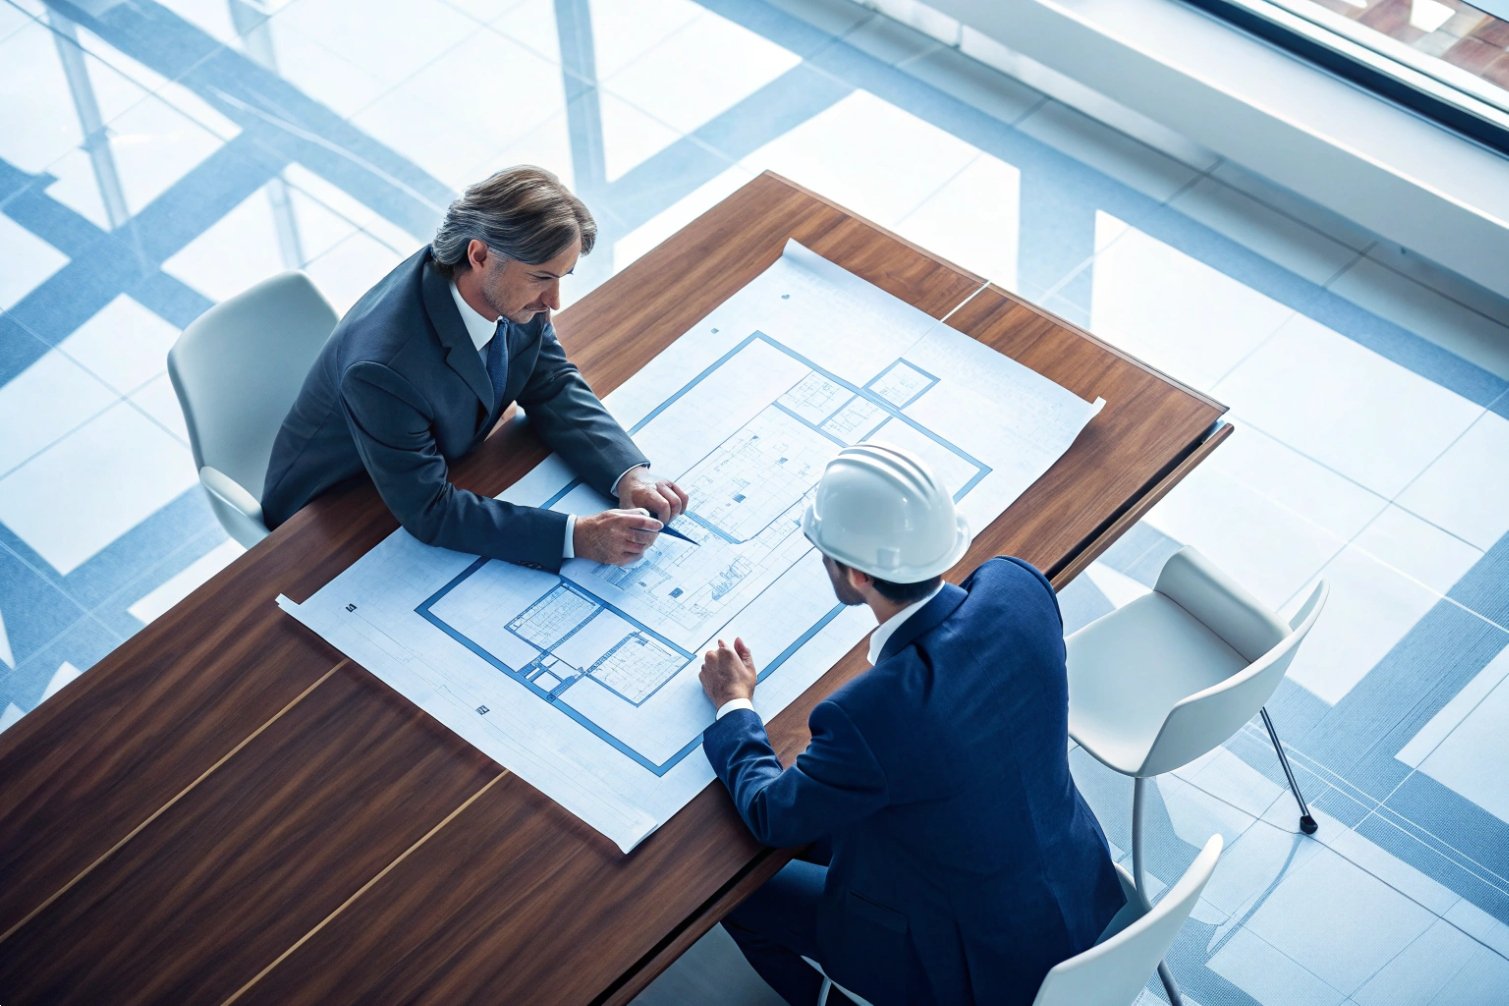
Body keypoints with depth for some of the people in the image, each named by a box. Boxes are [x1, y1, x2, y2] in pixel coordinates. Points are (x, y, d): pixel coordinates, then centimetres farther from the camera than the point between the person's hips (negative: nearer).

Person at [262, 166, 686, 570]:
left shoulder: (510, 287, -19)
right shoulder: (383, 367, -40)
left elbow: (552, 386, -5)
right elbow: (429, 513, -33)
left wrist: (630, 475, -22)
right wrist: (577, 537, -38)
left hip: (440, 477, 7)